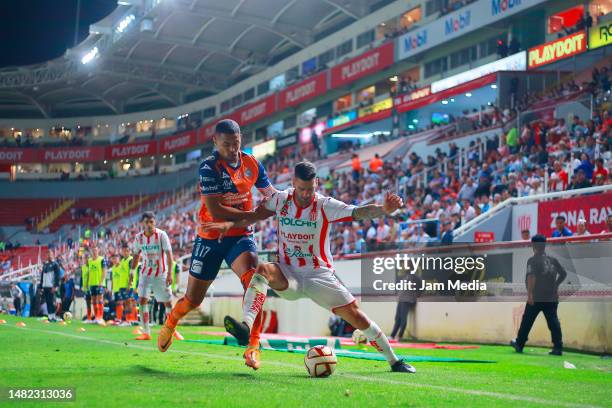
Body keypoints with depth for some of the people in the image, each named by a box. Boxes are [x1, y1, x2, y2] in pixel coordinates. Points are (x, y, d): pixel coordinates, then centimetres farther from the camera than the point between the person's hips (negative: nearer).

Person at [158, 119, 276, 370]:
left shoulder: (252, 164, -1)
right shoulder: (209, 168, -16)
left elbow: (270, 193, 16)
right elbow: (215, 210, -25)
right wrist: (253, 215, -28)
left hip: (240, 237, 2)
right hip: (210, 238, -2)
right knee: (193, 300, 10)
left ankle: (253, 347, -24)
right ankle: (169, 324, 44)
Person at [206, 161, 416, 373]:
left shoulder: (326, 205, -10)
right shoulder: (280, 199, -1)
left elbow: (359, 212, -24)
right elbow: (259, 213, 17)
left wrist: (383, 210, -43)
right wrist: (230, 225, 5)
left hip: (319, 274, -2)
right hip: (288, 274, 2)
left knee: (355, 315, -10)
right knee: (262, 270, -31)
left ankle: (394, 361, 7)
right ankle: (246, 326, -47)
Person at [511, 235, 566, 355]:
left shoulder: (533, 260, -8)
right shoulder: (553, 260, 9)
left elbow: (531, 277, -22)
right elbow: (563, 274, 16)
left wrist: (530, 293, -27)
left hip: (536, 298, -4)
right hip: (552, 298, 4)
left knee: (527, 321, 9)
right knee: (553, 322, 2)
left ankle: (519, 344, 19)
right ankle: (558, 347, -7)